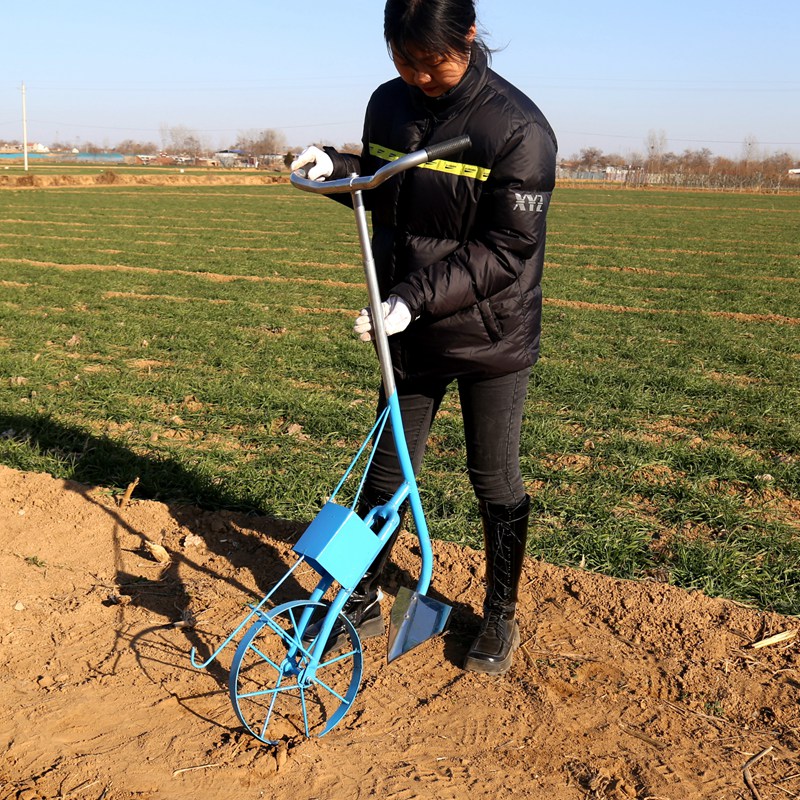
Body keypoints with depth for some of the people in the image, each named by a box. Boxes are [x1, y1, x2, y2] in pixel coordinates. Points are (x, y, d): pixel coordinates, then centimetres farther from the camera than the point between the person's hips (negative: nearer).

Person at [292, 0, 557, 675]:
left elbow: (506, 249, -20)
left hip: (493, 339, -4)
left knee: (495, 481, 8)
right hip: (410, 330, 5)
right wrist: (338, 167, -6)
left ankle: (501, 619, 29)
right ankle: (362, 602, 29)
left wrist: (416, 296, -28)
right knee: (386, 469, 12)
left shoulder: (519, 129, -18)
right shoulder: (389, 105, 0)